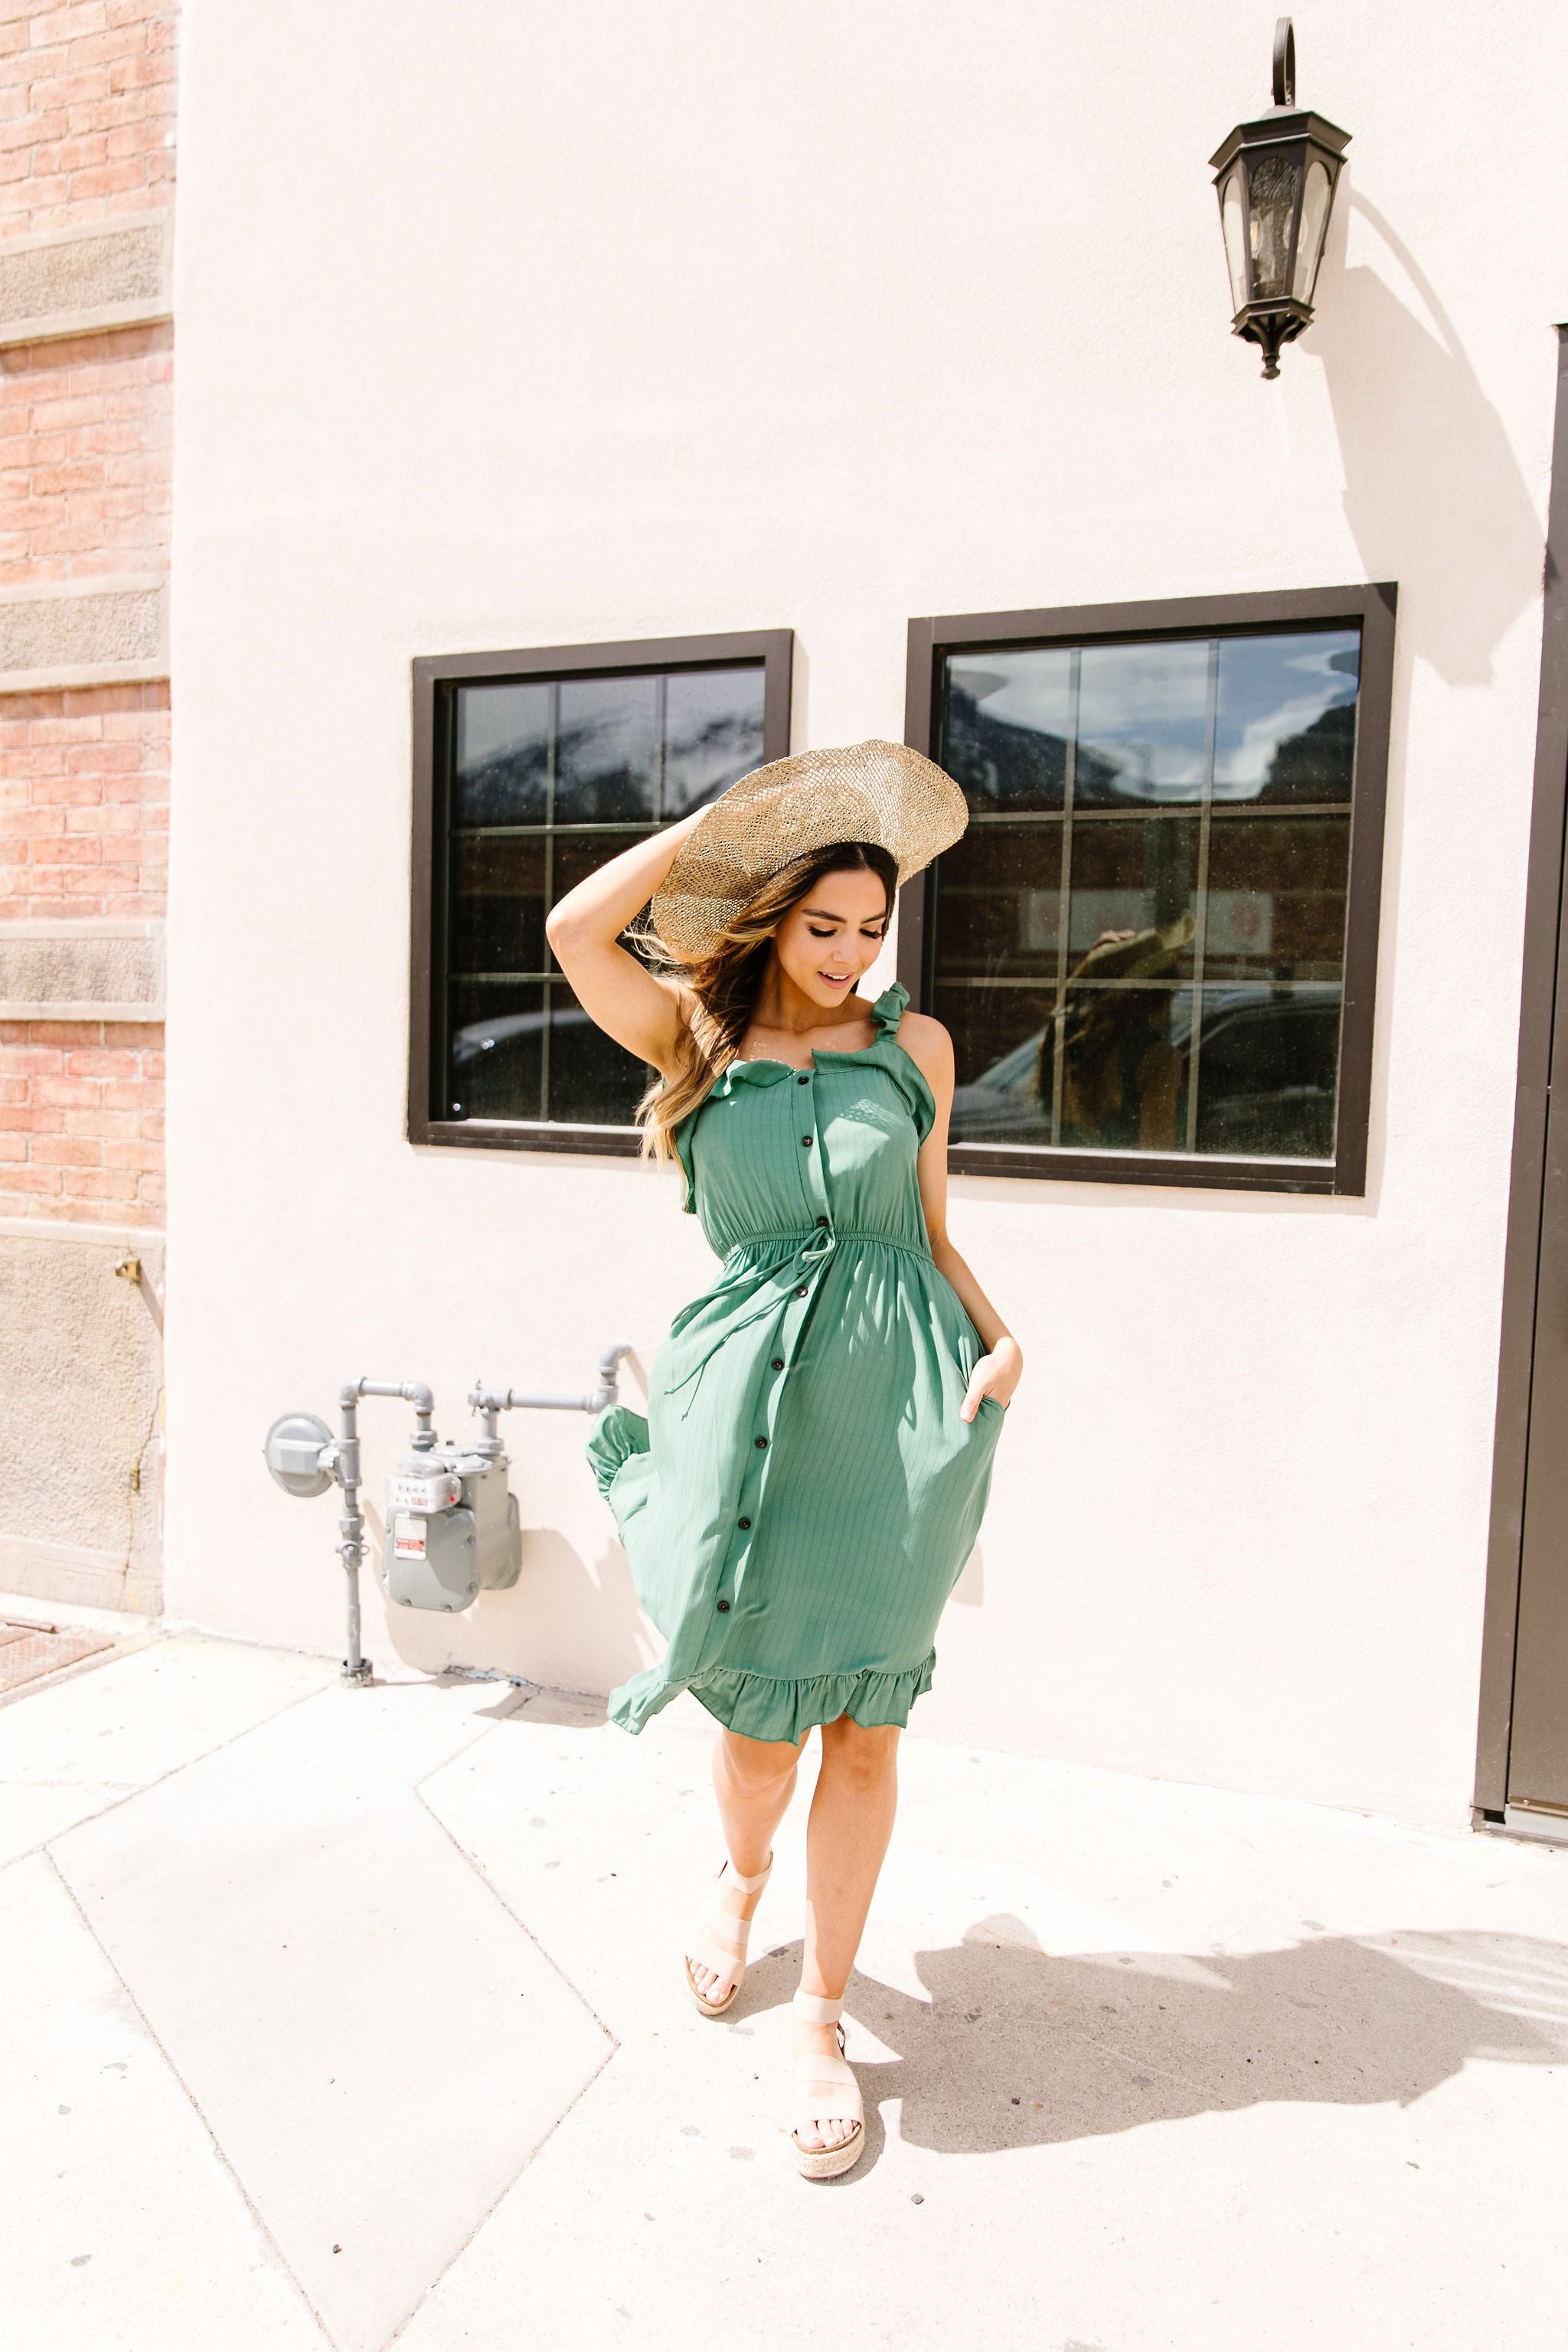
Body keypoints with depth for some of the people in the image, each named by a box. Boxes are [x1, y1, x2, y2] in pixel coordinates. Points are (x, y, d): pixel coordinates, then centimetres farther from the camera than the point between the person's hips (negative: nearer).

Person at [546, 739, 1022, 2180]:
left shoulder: (913, 1046, 8)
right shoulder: (696, 1039, 4)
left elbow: (931, 1230, 13)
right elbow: (579, 933, -13)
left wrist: (999, 1335, -3)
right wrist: (726, 817, -5)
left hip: (895, 1404, 1)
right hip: (754, 1403, -1)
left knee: (866, 1725, 6)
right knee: (765, 1720, 9)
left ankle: (823, 2019, 26)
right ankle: (742, 1873, 46)